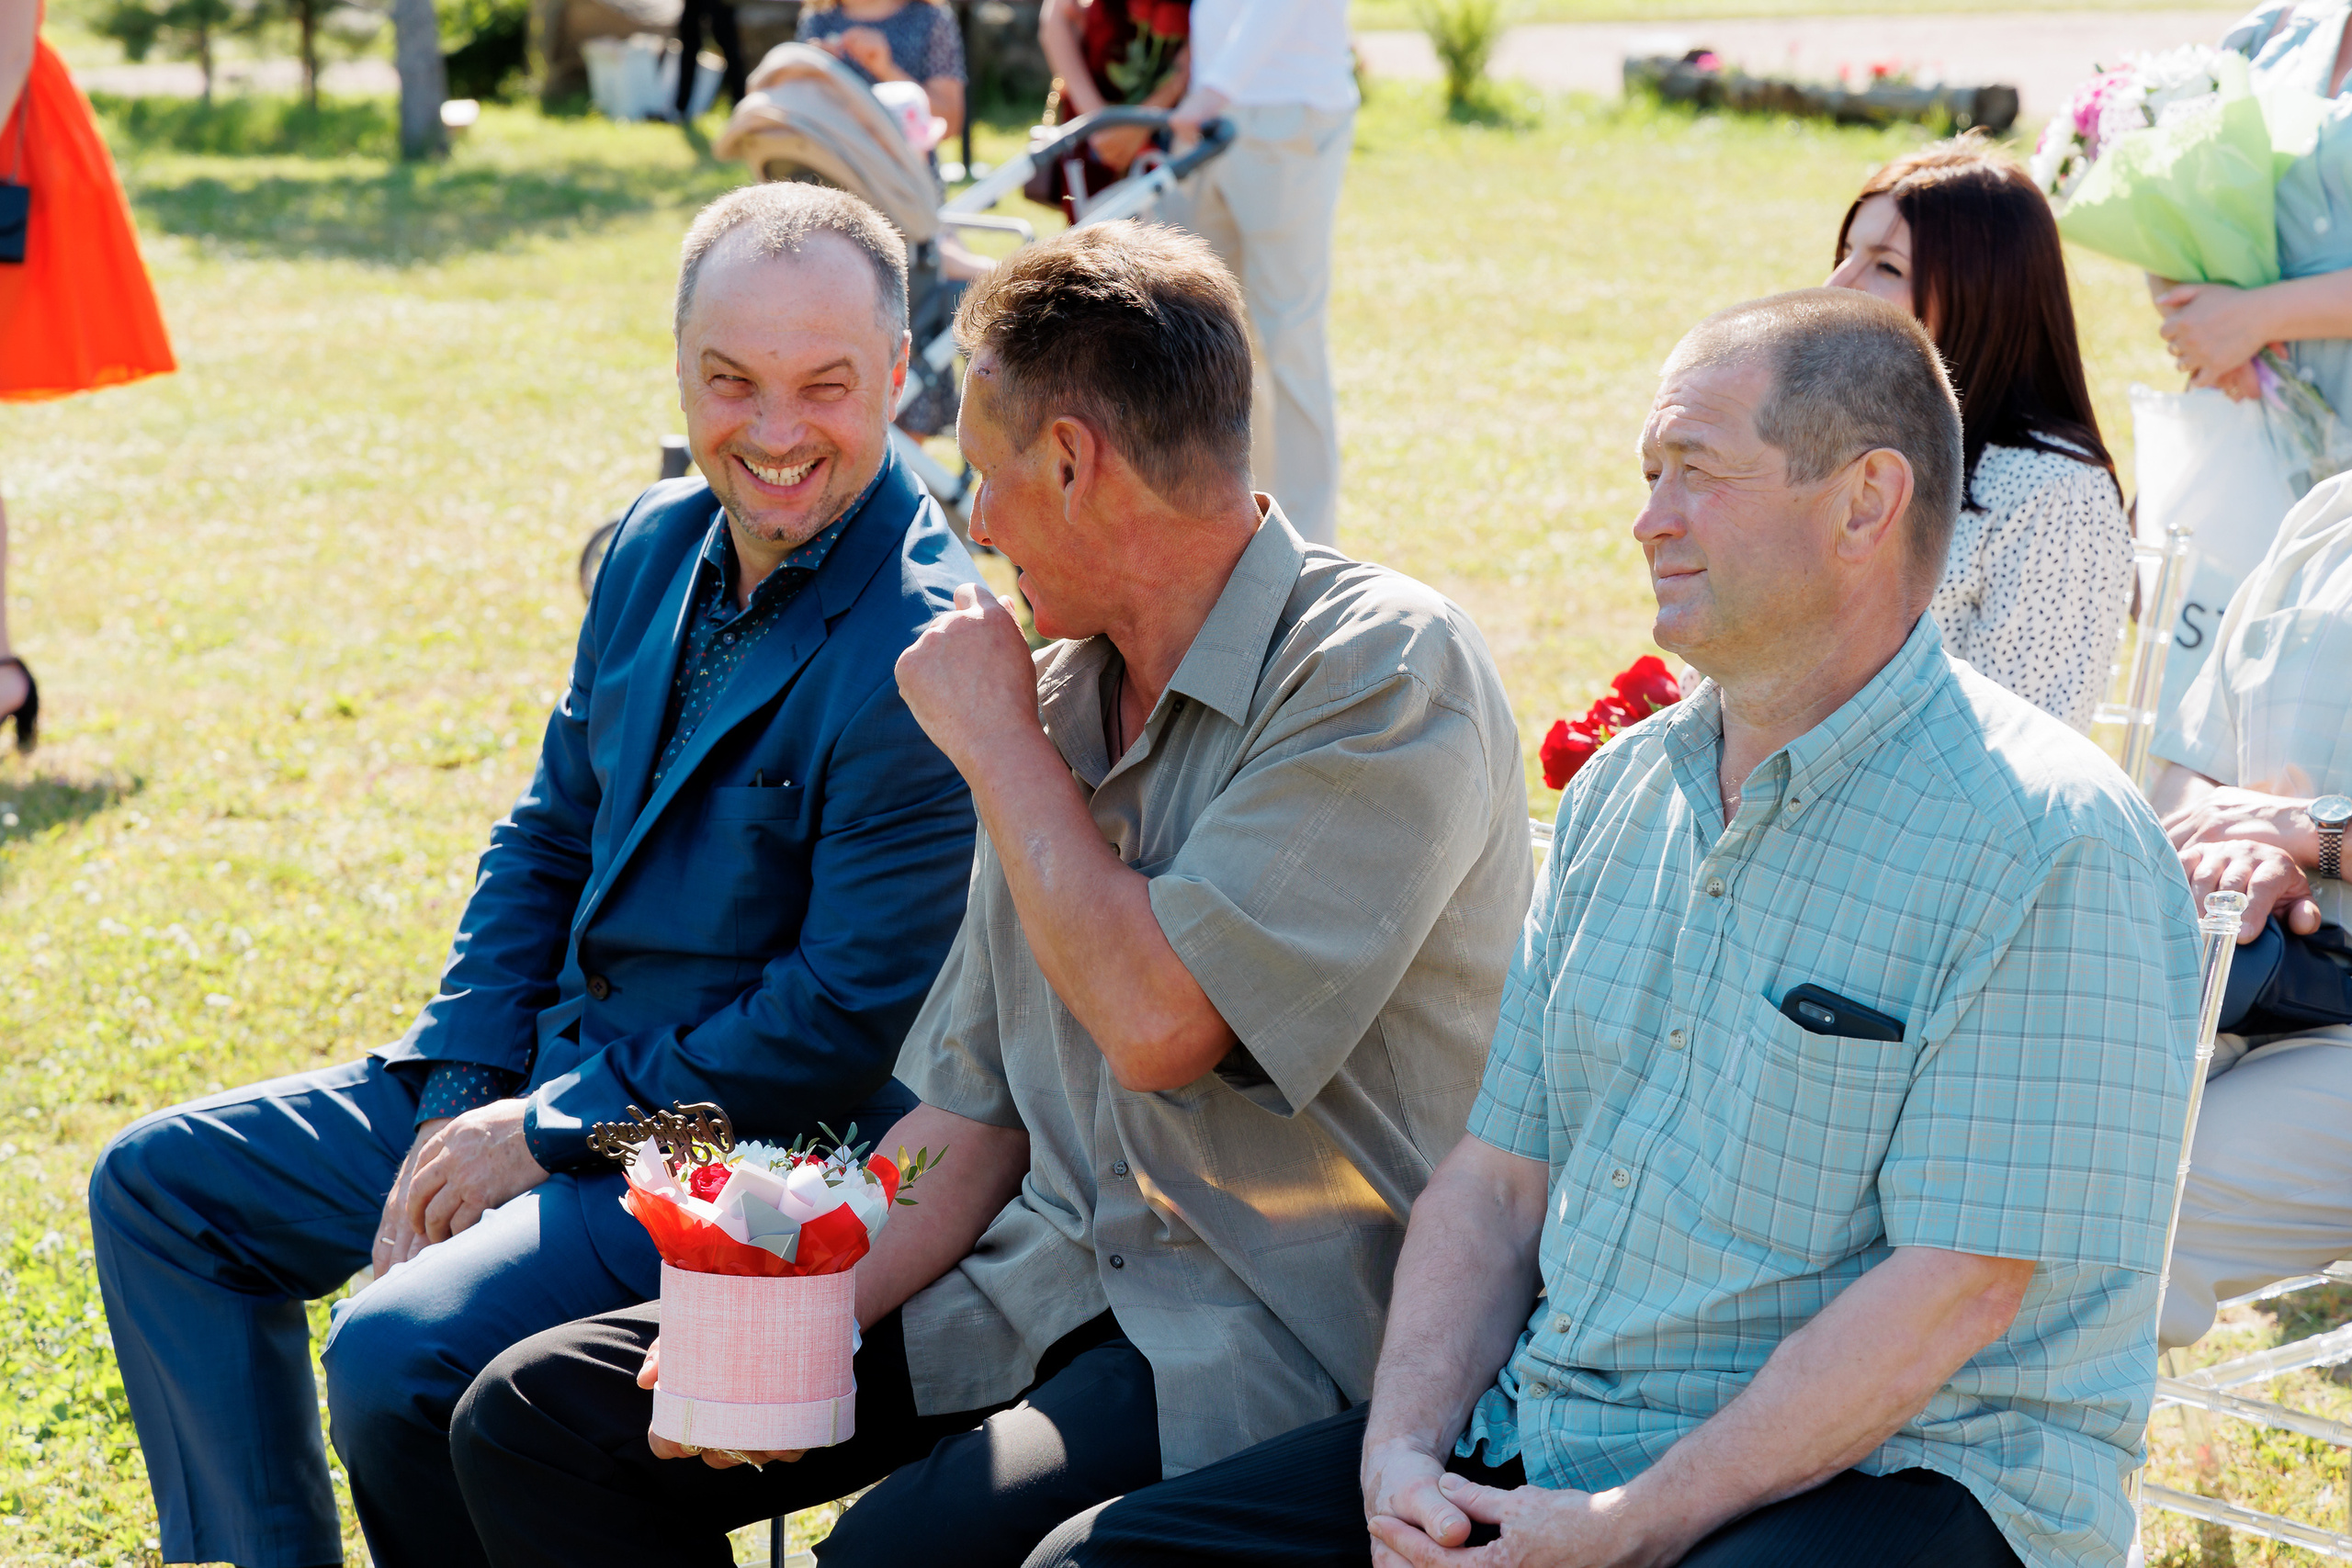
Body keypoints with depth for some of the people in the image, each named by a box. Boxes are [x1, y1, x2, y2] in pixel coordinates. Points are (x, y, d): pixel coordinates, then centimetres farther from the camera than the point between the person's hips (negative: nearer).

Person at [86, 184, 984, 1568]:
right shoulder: (658, 546, 5)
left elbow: (850, 1014, -22)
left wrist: (551, 1134, -16)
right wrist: (460, 1097, 0)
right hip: (549, 1072, 9)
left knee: (400, 1352, -29)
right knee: (161, 1185, 10)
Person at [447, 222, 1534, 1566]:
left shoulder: (1387, 670, -13)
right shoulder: (1059, 694, 12)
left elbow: (1155, 1020, -23)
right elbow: (974, 1105, 15)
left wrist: (995, 740, -9)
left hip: (1278, 1324, -8)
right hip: (1049, 1282, 8)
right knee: (539, 1417, -1)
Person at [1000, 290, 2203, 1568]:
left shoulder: (2049, 846, -12)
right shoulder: (1618, 793, 13)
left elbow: (1954, 1295, -17)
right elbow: (1499, 1174, 13)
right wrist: (1405, 1453, -4)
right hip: (1537, 1442, 7)